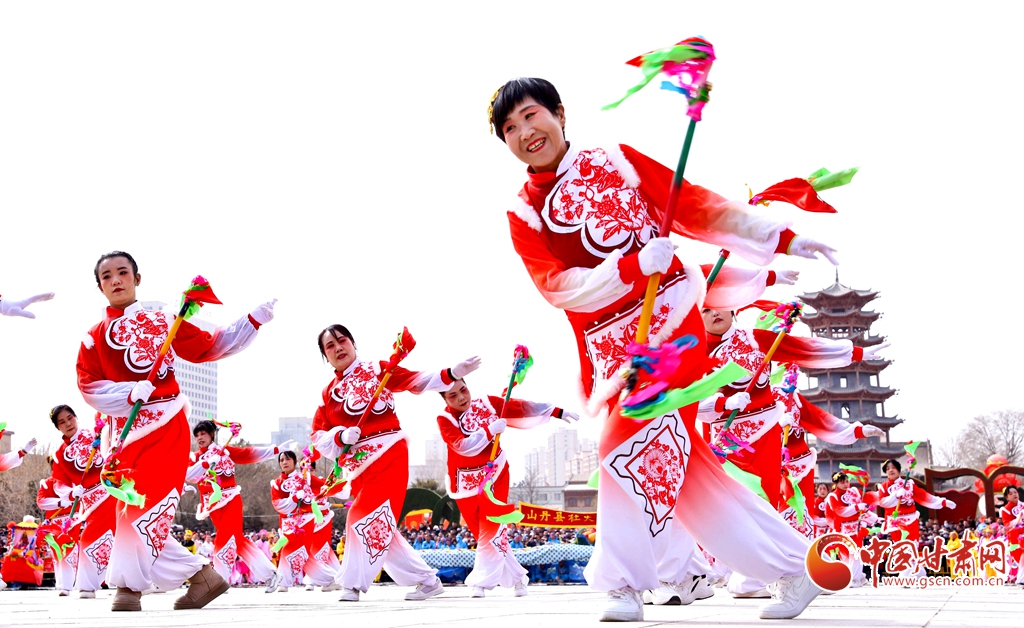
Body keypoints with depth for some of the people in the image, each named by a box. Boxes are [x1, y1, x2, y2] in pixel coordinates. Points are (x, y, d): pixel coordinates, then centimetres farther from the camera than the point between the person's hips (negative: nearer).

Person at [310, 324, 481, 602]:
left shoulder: (377, 370, 2)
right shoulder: (328, 394, 13)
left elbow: (418, 382, -6)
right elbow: (318, 437, 8)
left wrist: (452, 374, -20)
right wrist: (341, 436, -12)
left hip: (388, 457, -6)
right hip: (358, 467, 6)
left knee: (365, 519, -16)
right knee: (380, 529, 7)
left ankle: (354, 584, -7)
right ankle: (427, 581, 18)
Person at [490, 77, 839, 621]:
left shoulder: (617, 161, 6)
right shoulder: (523, 215, 7)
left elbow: (697, 208, 6)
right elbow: (559, 286, -7)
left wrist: (782, 239, 3)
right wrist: (633, 265, -21)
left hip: (671, 318, -3)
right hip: (611, 344, 3)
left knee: (631, 443, -16)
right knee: (681, 465, 4)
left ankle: (623, 583, -3)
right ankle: (793, 566, 16)